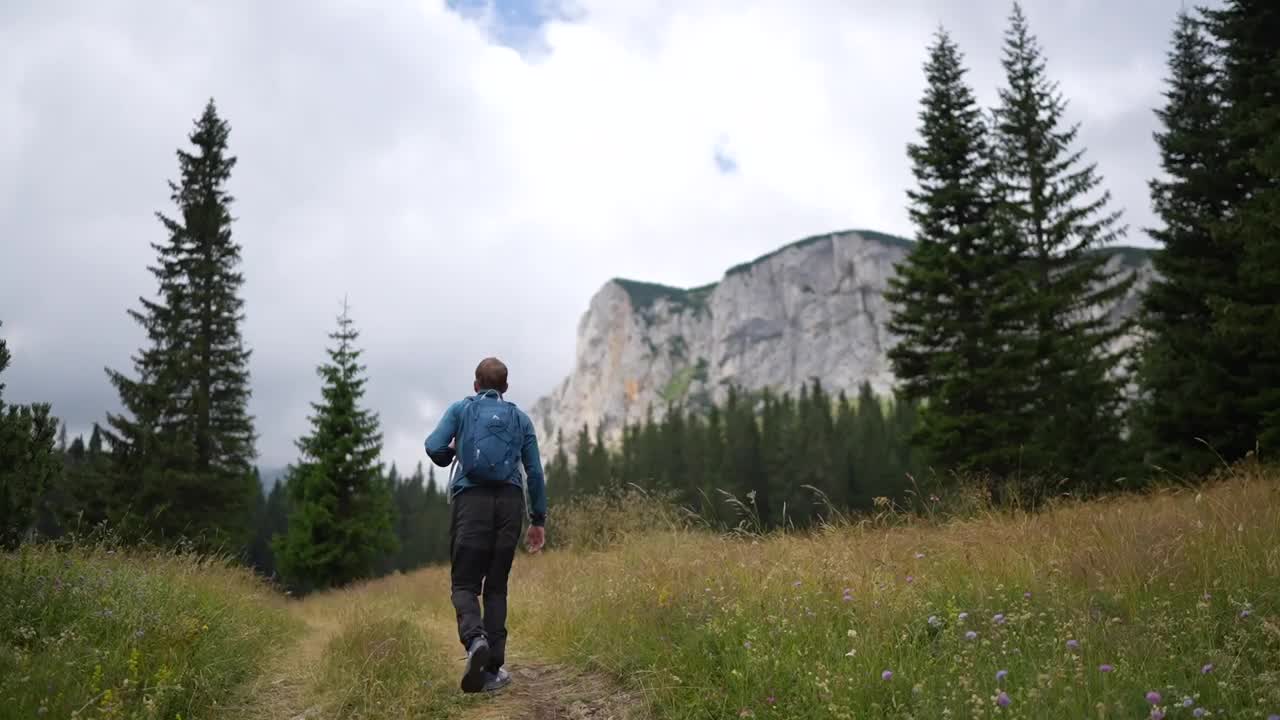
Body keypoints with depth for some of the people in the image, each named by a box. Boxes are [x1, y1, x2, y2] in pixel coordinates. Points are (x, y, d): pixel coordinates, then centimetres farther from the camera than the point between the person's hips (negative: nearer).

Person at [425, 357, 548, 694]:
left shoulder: (461, 408, 11)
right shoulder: (520, 418, 17)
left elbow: (434, 447, -3)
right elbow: (534, 471, 12)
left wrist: (450, 456, 21)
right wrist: (538, 520, 16)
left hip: (471, 499, -2)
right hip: (510, 502, 2)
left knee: (464, 583, 3)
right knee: (496, 586, 10)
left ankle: (475, 639, -25)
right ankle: (492, 668, 4)